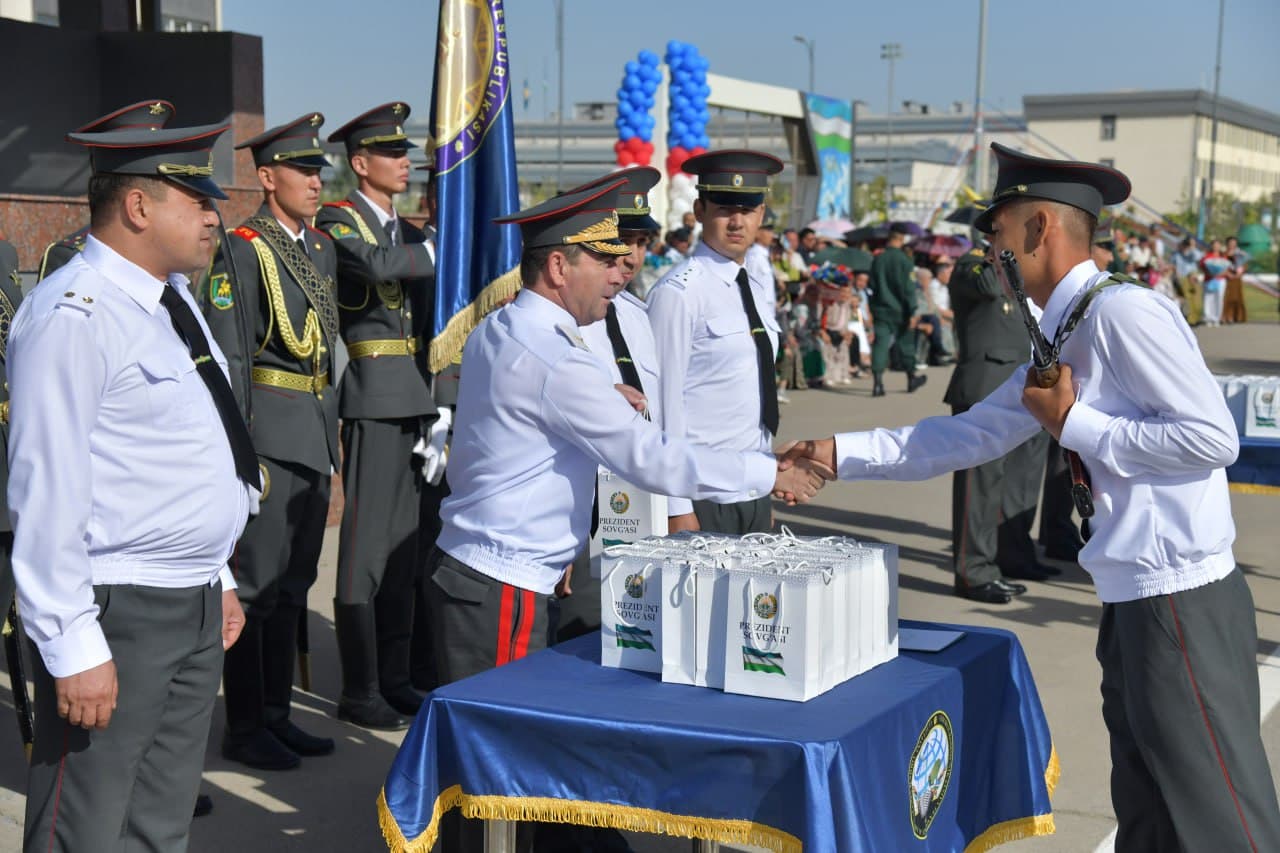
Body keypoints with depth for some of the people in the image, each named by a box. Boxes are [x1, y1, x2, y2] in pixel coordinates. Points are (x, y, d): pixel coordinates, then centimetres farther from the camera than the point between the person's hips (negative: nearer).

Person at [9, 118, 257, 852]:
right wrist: (73, 647, -22)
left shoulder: (173, 297, 11)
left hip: (196, 607, 9)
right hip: (118, 616, -9)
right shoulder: (75, 315, -17)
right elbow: (49, 490, -21)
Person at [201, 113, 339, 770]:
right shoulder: (241, 251, -10)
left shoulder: (323, 248, 15)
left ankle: (276, 715, 24)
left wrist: (333, 433, 17)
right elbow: (227, 359, -14)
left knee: (293, 582, 14)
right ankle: (244, 729, 8)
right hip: (268, 436, -8)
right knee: (256, 581, -2)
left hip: (315, 437, 8)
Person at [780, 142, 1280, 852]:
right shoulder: (1064, 338, 14)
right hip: (1133, 602, 10)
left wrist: (1073, 423, -15)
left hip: (1181, 602, -10)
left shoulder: (1122, 310, -16)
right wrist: (840, 453, 15)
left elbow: (1213, 437, -21)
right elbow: (969, 436, 17)